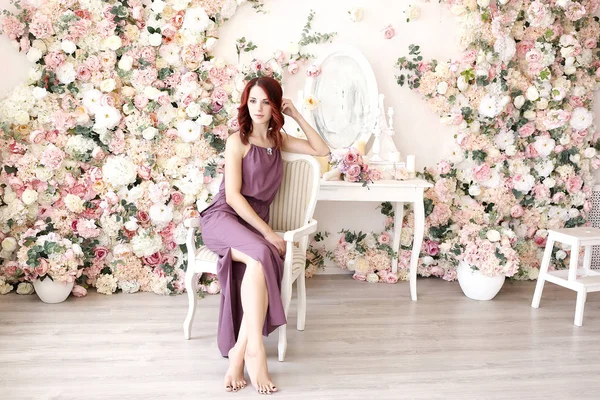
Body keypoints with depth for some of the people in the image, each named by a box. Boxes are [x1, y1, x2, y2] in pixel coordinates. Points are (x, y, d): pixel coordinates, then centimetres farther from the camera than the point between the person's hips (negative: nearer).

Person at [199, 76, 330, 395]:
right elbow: (233, 195, -12)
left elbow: (322, 150, 15)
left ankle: (238, 352, -32)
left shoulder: (278, 139, 15)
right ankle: (255, 350, -40)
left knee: (259, 265, -32)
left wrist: (297, 115, 7)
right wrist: (269, 234, -18)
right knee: (261, 256, -37)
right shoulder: (237, 141, -4)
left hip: (253, 223, 5)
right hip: (223, 217, -5)